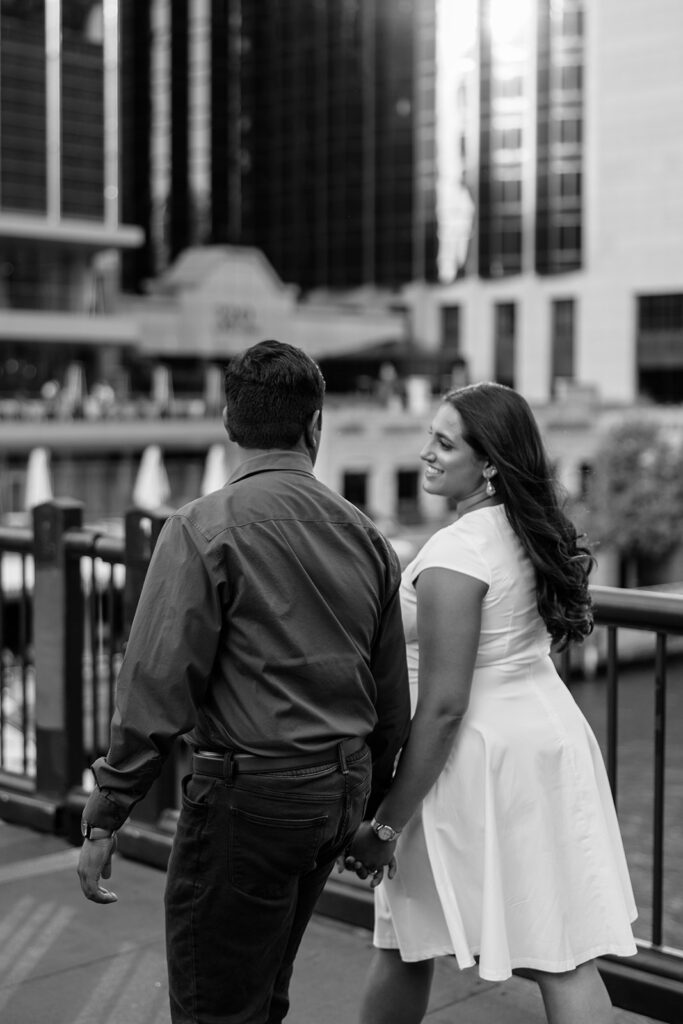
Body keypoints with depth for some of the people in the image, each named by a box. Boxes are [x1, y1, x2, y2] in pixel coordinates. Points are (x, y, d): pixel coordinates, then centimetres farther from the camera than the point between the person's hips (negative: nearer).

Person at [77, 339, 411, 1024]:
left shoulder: (203, 530, -12)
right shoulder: (364, 536, 6)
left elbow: (157, 687, -17)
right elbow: (392, 698, 12)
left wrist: (104, 816, -10)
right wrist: (370, 809, 24)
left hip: (248, 798, -7)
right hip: (339, 792, 7)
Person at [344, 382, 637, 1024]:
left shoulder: (455, 552, -18)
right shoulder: (532, 533, 7)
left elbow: (442, 706, -20)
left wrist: (385, 826, -14)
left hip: (479, 756, -8)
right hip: (552, 736, 8)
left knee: (404, 945, 13)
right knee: (562, 958, 8)